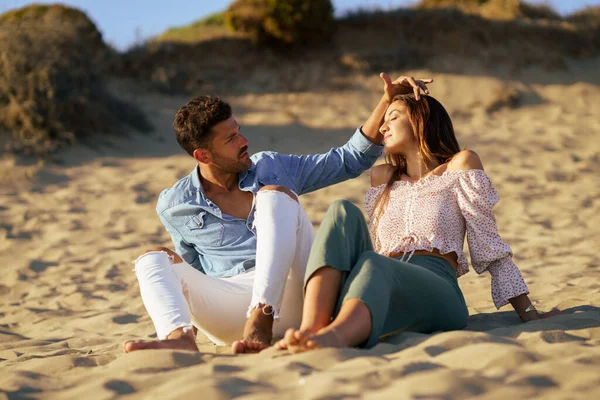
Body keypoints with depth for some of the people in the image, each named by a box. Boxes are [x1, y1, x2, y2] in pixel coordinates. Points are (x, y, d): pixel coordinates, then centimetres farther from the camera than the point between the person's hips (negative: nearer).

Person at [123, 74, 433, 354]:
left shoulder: (273, 168, 15)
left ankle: (261, 322, -41)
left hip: (289, 295, 0)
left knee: (275, 193, -20)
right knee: (154, 260, -19)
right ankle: (180, 338, -54)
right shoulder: (174, 207, 11)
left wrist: (388, 101, 10)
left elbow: (351, 160, 18)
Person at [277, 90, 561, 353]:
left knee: (374, 267, -36)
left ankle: (331, 337, -71)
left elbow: (489, 247, 9)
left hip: (437, 291, -4)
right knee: (343, 211, -20)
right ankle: (311, 329, -45)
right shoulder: (382, 177, 29)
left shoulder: (460, 166, 14)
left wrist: (527, 313, 5)